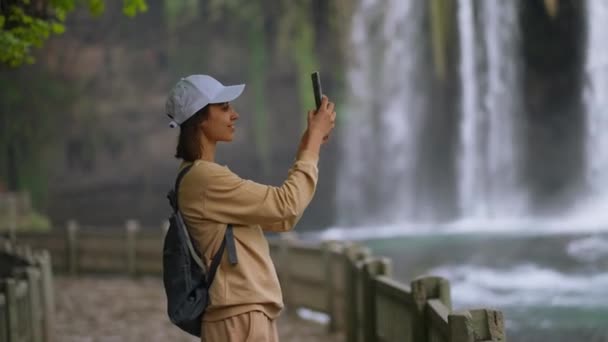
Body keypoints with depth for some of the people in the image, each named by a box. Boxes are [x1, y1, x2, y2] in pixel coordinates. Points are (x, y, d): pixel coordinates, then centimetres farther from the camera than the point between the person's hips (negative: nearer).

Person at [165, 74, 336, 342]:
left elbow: (281, 219, 17)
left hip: (247, 315, 10)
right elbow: (286, 204, -16)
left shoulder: (207, 176, 17)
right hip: (239, 318, -10)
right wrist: (315, 138, -6)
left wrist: (308, 147, 10)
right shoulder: (204, 178, -15)